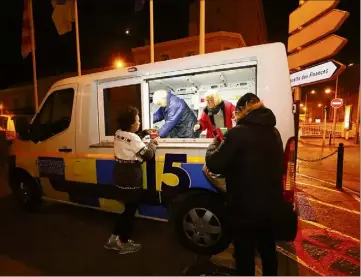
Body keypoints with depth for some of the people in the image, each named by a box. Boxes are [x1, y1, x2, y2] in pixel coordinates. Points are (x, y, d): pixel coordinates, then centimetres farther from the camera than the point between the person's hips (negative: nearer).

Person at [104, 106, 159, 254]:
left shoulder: (118, 133, 5)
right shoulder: (133, 138, -21)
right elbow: (147, 154, -17)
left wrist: (145, 132, 18)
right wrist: (153, 143, -1)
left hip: (120, 176, 9)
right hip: (131, 178, -9)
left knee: (128, 208, 23)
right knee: (131, 210, 10)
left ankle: (113, 238, 33)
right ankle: (124, 243, 27)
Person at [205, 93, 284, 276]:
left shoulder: (238, 133, -22)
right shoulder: (273, 132, 5)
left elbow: (214, 165, -20)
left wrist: (214, 144, 1)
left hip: (245, 207, -8)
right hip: (270, 203, 8)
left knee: (245, 255, 12)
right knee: (267, 248, 28)